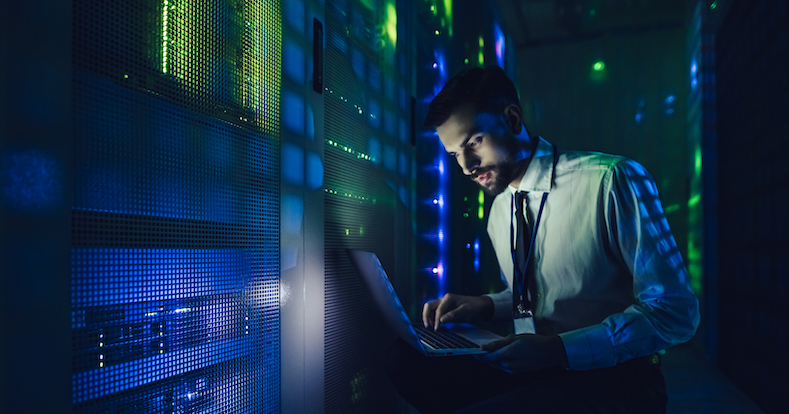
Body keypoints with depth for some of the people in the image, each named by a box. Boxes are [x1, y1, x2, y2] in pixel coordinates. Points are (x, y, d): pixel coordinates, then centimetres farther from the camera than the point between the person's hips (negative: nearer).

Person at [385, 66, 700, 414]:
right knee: (404, 357, -9)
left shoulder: (613, 181, -14)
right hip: (531, 371, 8)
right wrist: (485, 306, 2)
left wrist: (560, 348, -24)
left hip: (612, 379, -7)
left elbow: (676, 312, -16)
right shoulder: (499, 211, 9)